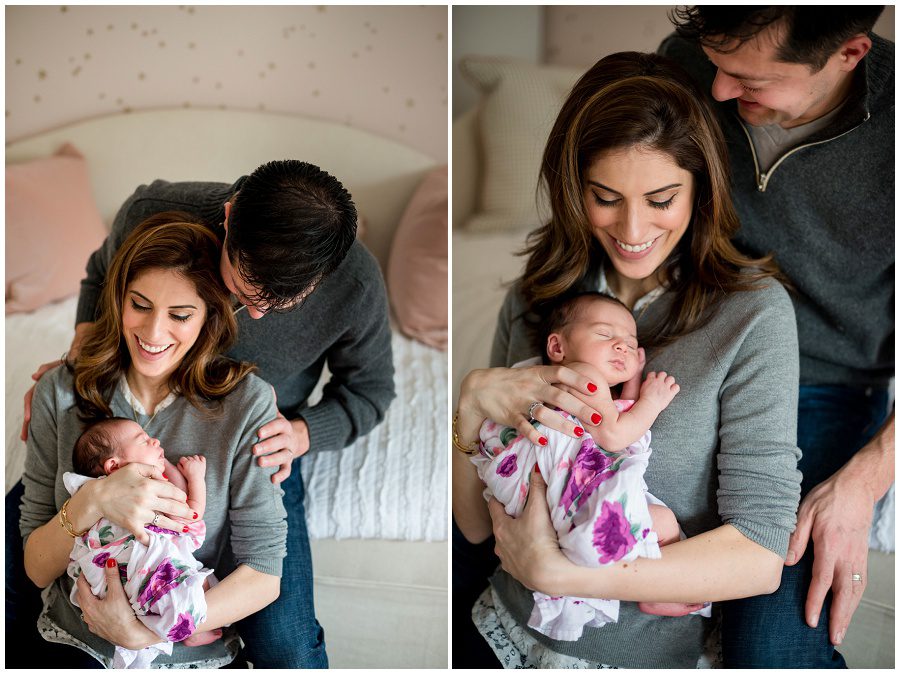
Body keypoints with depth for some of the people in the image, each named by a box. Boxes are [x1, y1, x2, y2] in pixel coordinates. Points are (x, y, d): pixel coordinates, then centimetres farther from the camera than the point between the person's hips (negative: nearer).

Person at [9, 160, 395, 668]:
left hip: (259, 450, -2)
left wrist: (301, 434, -26)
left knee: (286, 647, -19)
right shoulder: (152, 214, -25)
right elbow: (103, 275, 1)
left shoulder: (356, 285, -28)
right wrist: (78, 361, -16)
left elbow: (370, 390, -7)